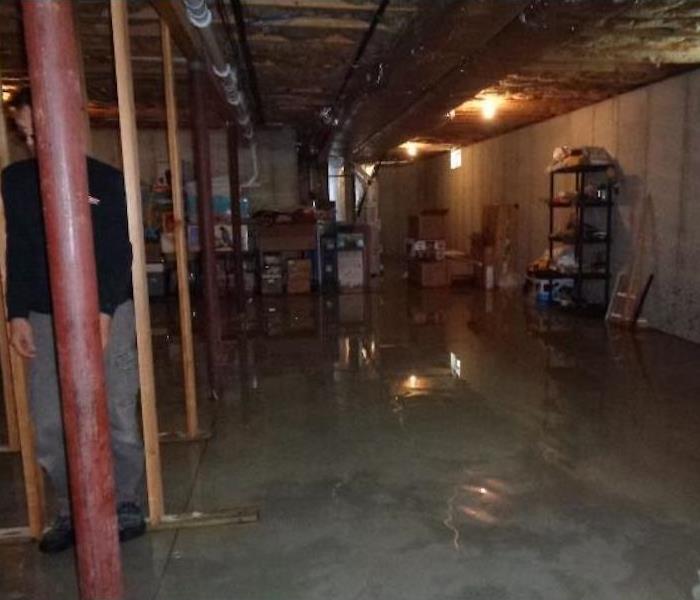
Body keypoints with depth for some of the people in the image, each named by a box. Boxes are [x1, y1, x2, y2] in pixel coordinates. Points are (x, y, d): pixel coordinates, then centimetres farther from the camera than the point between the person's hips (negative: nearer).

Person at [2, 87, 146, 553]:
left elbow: (119, 253, -5)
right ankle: (72, 514, 20)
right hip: (45, 318, 3)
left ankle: (127, 509, 18)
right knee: (49, 426, 3)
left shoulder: (106, 179, -1)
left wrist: (104, 312, -15)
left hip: (107, 313, -3)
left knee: (118, 418, 2)